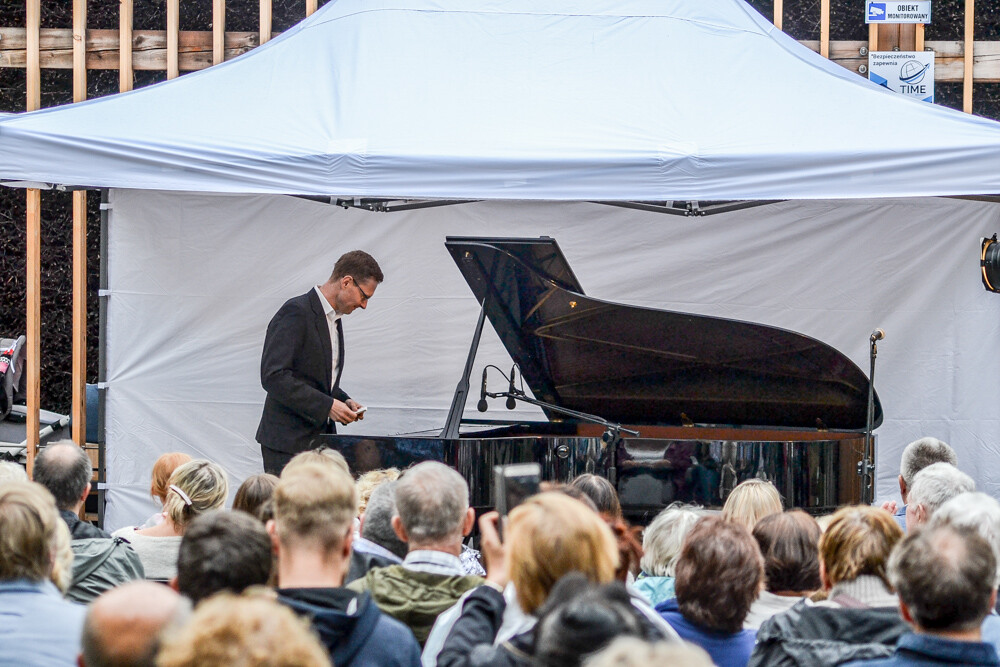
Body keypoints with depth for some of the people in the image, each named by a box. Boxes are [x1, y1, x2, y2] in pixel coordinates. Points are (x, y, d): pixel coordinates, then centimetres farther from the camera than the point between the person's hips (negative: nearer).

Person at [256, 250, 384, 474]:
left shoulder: (334, 319, 17)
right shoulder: (296, 313, -13)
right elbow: (273, 376, -21)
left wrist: (344, 401, 6)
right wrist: (327, 405, -22)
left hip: (319, 441, 9)